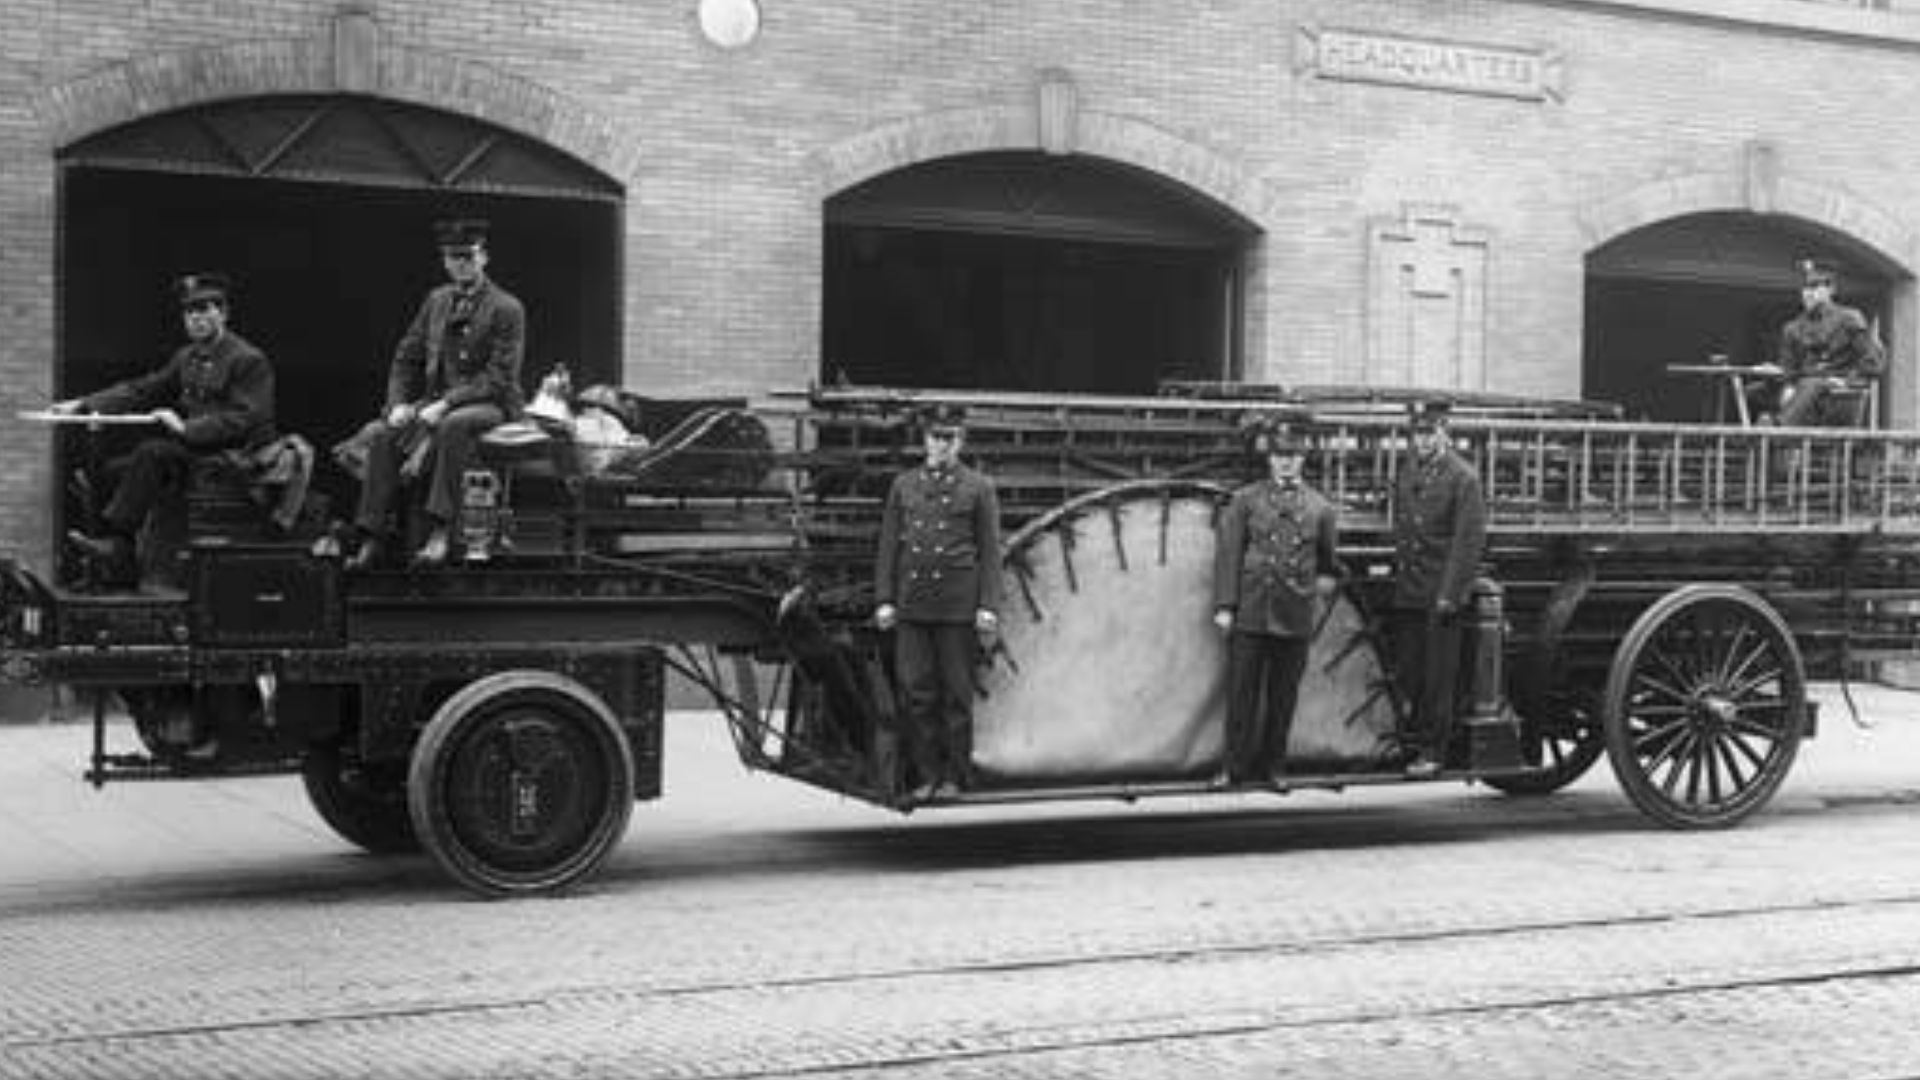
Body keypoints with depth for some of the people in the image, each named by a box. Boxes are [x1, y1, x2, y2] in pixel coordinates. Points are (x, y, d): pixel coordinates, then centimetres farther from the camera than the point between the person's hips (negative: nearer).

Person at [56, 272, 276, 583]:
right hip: (196, 451, 8)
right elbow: (142, 390, 18)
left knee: (152, 452, -26)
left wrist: (185, 427, -23)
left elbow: (244, 421, -18)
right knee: (116, 468, -9)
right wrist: (84, 405, 7)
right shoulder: (187, 357, 17)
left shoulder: (249, 360, -9)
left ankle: (117, 543, -22)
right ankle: (120, 566, -11)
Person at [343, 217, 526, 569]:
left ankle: (440, 532, -38)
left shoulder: (506, 309, -5)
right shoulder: (436, 301, 14)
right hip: (436, 401, 6)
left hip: (491, 405, -6)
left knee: (452, 426, -39)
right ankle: (373, 537, -21)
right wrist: (399, 404, -3)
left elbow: (498, 379, -13)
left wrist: (446, 404, -22)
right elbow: (407, 358, 16)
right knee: (382, 434, -20)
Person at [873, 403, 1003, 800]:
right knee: (917, 693, 1)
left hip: (958, 607, -2)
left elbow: (990, 552, 2)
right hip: (912, 606, 3)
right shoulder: (903, 485, 12)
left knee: (957, 695, 1)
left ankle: (954, 777, 9)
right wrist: (884, 599, 4)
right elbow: (888, 545, 12)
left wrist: (988, 606, -6)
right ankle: (928, 775, 9)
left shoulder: (978, 488, 4)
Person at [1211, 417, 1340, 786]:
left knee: (1283, 696, 6)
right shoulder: (1246, 500, 4)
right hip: (1250, 612, -1)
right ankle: (1235, 766, 7)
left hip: (1295, 616, 1)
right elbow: (1227, 554, 0)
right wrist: (1224, 606, -6)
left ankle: (1274, 766, 17)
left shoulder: (1319, 507, 9)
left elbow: (1329, 562, 22)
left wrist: (1323, 585, 7)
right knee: (1242, 692, 0)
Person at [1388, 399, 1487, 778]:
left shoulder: (1463, 478, -8)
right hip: (1407, 591, 6)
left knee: (1438, 676, -1)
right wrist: (1397, 572, 11)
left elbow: (1470, 542, -12)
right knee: (1406, 672, 8)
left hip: (1441, 595, -6)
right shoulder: (1406, 474, 12)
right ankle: (1407, 742, 17)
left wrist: (1450, 594, -16)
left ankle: (1433, 751, 6)